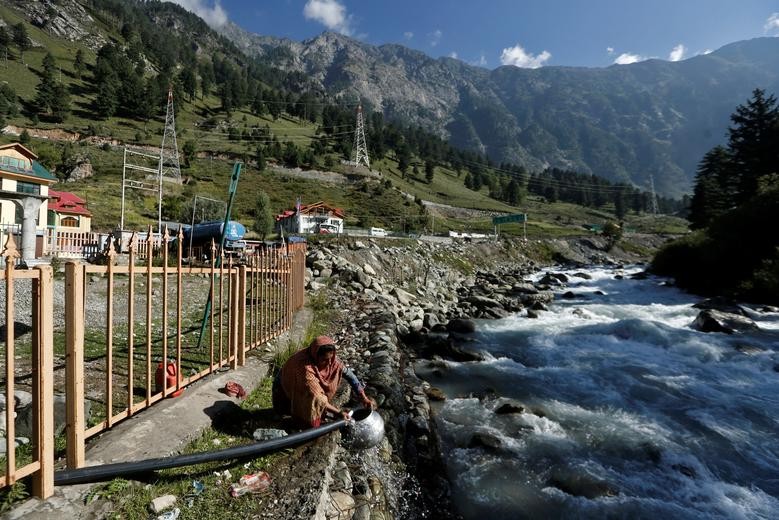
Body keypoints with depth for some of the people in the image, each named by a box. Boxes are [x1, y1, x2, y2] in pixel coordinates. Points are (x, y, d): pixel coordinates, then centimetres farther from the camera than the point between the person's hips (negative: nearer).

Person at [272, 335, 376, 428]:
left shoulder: (331, 359, -27)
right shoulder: (305, 367, -43)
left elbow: (348, 373, -19)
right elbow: (316, 397, -41)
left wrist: (363, 397, -24)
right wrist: (338, 412, -36)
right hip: (286, 384, -4)